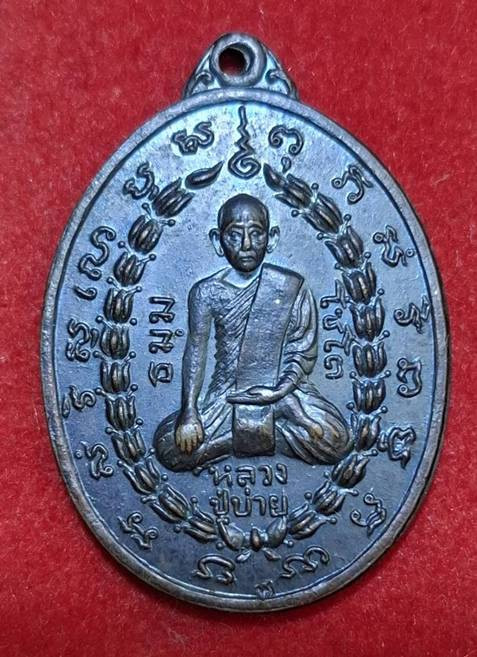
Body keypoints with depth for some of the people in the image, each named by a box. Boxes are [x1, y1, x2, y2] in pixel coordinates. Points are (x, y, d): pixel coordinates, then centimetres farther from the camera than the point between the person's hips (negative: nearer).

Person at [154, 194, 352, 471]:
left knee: (335, 441, -25)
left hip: (283, 389, -1)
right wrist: (189, 412, -19)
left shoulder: (292, 287, -6)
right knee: (170, 446, -19)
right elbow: (196, 352, -9)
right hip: (227, 394, 1)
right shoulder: (207, 292, -4)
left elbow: (304, 351, -5)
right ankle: (262, 434, -7)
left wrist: (281, 390, -21)